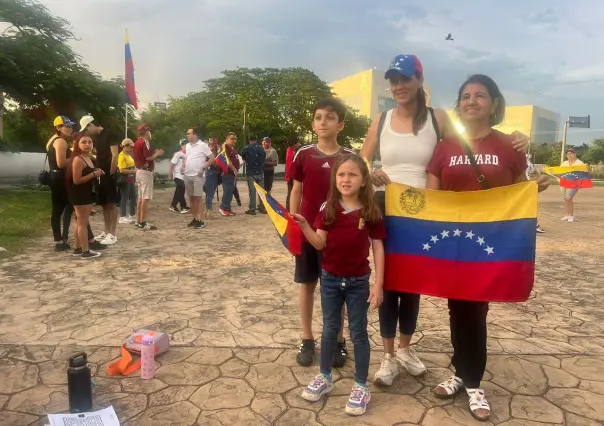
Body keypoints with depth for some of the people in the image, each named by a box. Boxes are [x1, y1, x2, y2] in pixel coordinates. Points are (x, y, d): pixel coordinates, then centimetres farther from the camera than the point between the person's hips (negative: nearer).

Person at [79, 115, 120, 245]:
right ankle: (106, 232, 19)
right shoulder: (95, 137, 15)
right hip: (100, 175, 8)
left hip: (109, 174, -8)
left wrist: (111, 173, -15)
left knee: (112, 204, -4)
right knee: (104, 204, 11)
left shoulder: (110, 134, -11)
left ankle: (112, 234, -1)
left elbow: (115, 155, -15)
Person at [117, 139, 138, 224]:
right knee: (125, 198, -4)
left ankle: (132, 215, 23)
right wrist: (134, 171, -20)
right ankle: (122, 217, 3)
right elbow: (122, 170, -22)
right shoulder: (122, 156, -15)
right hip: (124, 180, -10)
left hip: (131, 179, 10)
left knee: (133, 197, 13)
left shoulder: (129, 155, 15)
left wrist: (135, 169, 11)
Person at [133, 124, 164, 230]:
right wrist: (157, 154, -5)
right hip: (145, 172, -10)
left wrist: (154, 154, 17)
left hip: (139, 171, 10)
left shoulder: (137, 142, 16)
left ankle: (138, 221, 20)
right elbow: (148, 157, -22)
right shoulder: (145, 142, -13)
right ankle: (142, 223, -9)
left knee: (140, 197, 15)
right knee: (146, 198, -8)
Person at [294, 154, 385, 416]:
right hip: (330, 279, 2)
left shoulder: (370, 212, -8)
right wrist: (304, 225, -25)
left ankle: (361, 387, 24)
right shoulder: (328, 209, -4)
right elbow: (319, 244, -7)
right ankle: (325, 377, 34)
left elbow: (378, 248, -6)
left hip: (358, 281, -2)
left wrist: (378, 284, -9)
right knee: (330, 329, 16)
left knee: (358, 332, 10)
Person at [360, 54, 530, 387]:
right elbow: (361, 164, 5)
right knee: (388, 280, 4)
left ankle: (405, 348, 34)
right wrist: (370, 174, -18)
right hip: (386, 209, 0)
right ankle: (389, 356, 20)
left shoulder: (437, 118, 0)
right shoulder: (381, 121, 3)